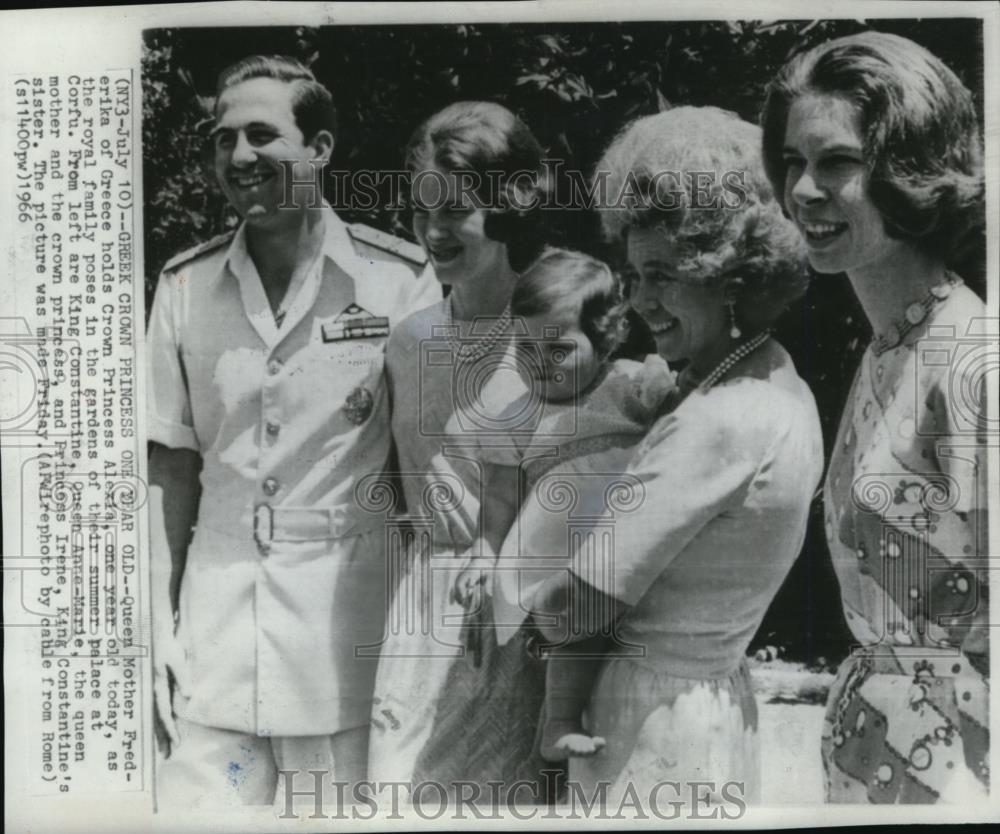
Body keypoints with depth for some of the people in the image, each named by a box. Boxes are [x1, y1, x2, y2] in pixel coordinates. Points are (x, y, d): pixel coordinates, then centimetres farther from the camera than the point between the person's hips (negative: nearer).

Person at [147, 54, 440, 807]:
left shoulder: (397, 280, -7)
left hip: (348, 612, -2)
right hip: (215, 622, 3)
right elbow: (173, 467, 6)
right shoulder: (185, 285, 2)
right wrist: (158, 620, 4)